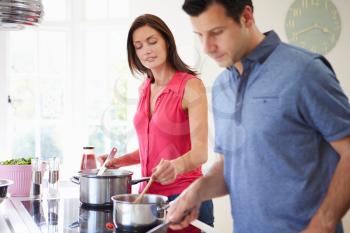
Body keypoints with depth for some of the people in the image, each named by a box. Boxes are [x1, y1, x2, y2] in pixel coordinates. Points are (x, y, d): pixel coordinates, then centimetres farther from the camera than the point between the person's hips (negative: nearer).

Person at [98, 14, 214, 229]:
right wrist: (120, 161, 4)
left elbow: (200, 151, -20)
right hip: (149, 194, 6)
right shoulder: (145, 89, 8)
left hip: (183, 195, -6)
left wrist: (178, 165, -39)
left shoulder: (191, 86, -12)